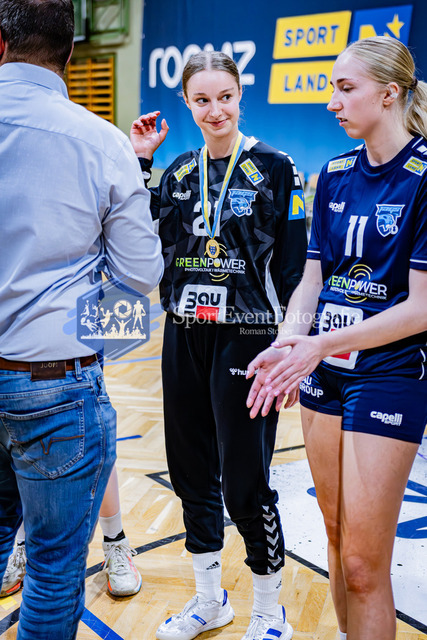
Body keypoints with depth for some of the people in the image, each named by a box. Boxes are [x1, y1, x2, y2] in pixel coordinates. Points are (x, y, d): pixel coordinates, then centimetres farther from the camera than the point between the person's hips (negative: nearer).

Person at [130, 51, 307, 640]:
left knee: (244, 485, 0)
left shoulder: (274, 166, -4)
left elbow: (295, 264, -5)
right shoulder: (178, 172, 10)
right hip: (184, 338, 6)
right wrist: (139, 163, 1)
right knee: (192, 474, 14)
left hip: (246, 339, -5)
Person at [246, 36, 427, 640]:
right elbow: (311, 282, 8)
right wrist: (285, 346, -10)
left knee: (363, 566, 2)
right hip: (325, 370, 6)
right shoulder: (335, 175, 8)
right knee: (338, 540, 18)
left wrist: (323, 344, -22)